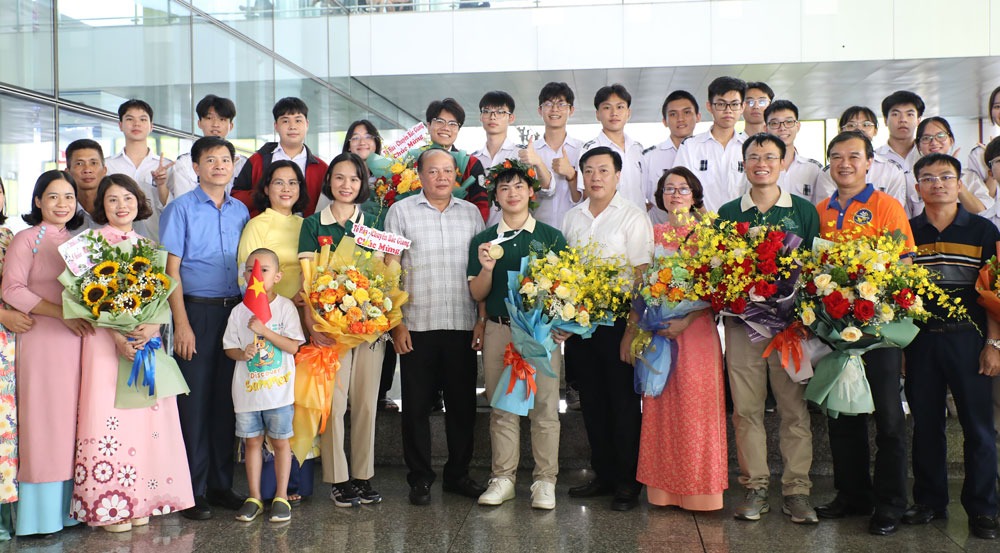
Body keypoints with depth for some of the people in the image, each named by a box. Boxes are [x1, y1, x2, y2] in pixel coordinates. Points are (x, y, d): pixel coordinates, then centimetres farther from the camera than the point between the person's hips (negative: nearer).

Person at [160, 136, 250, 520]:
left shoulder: (240, 211, 11)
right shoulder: (181, 209, -2)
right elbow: (171, 269, -5)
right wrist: (181, 323, -12)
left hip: (235, 311, 4)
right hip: (197, 311, -4)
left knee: (226, 398, 8)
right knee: (195, 399, -1)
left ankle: (221, 484, 18)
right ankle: (192, 490, 8)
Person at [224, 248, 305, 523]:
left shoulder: (286, 307, -4)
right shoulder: (239, 311, 4)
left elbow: (293, 346, -11)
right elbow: (229, 347, 8)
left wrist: (264, 330, -18)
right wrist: (242, 353, -13)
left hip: (279, 389, -2)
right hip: (247, 390, 3)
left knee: (280, 441, 5)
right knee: (252, 441, 10)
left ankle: (281, 497, 16)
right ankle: (254, 498, 20)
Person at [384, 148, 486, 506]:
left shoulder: (471, 213, 11)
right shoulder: (401, 211, 3)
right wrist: (396, 322, -6)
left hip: (463, 325, 2)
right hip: (416, 326, -2)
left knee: (463, 403, 8)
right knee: (417, 404, 4)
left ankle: (458, 475, 22)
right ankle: (420, 478, 17)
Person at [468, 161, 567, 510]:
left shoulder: (551, 237, 4)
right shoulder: (483, 241, 8)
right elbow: (477, 295, 6)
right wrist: (487, 269, -13)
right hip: (499, 330, 2)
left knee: (544, 407, 0)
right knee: (502, 407, 8)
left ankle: (545, 481, 10)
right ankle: (503, 478, 18)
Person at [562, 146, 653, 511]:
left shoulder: (633, 217, -4)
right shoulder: (572, 218, 12)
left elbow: (642, 277, -9)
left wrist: (633, 329, -16)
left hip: (617, 320, -5)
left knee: (624, 403, 1)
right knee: (592, 402, 11)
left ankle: (628, 482, 13)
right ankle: (604, 474, 23)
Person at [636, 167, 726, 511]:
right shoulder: (654, 234, 11)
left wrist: (686, 321, -16)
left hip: (696, 329, -3)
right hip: (658, 331, 3)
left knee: (696, 407, -2)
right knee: (660, 408, 5)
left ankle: (698, 489, 8)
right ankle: (664, 488, 15)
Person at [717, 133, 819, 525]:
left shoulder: (804, 211, 7)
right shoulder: (728, 213, 10)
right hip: (742, 321, 1)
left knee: (795, 406, 1)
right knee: (745, 408, 3)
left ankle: (796, 490, 10)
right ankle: (755, 487, 13)